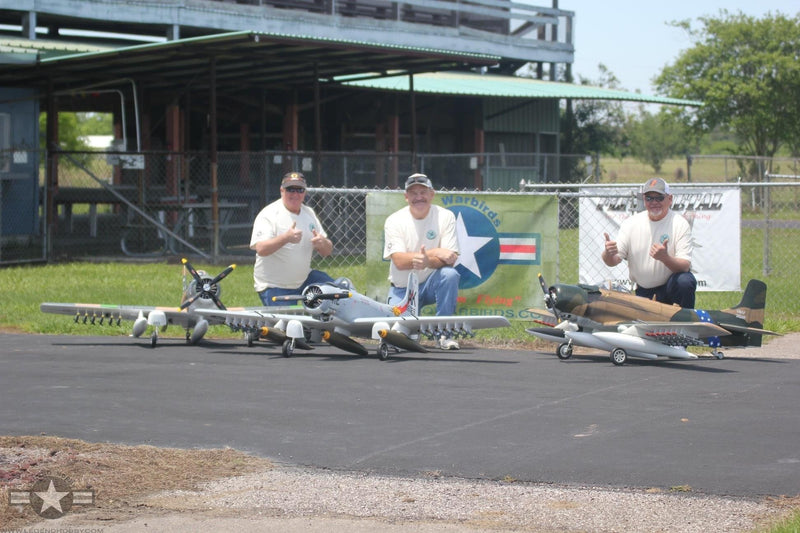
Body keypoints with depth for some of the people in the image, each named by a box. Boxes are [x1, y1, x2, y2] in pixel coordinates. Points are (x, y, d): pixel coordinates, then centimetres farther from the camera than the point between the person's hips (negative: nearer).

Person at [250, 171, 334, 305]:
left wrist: (323, 243, -17)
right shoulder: (269, 214, -13)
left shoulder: (309, 213, 8)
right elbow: (260, 249, -27)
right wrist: (286, 238, -41)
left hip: (302, 278, 7)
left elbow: (327, 251, 8)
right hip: (274, 287, -7)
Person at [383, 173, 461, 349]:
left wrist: (427, 262, -39)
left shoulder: (445, 217, -8)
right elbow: (399, 261, -21)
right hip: (402, 289, 0)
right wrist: (434, 253, -30)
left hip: (432, 283, 0)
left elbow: (449, 260, -17)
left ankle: (444, 333, -18)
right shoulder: (394, 221, -9)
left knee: (450, 274, -33)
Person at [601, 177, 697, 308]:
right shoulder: (631, 224, -3)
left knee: (684, 282, -34)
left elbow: (685, 266, -19)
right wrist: (608, 254, -30)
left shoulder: (680, 224, -11)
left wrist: (665, 258, -41)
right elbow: (612, 261, -5)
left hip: (672, 284, -3)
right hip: (643, 290, 3)